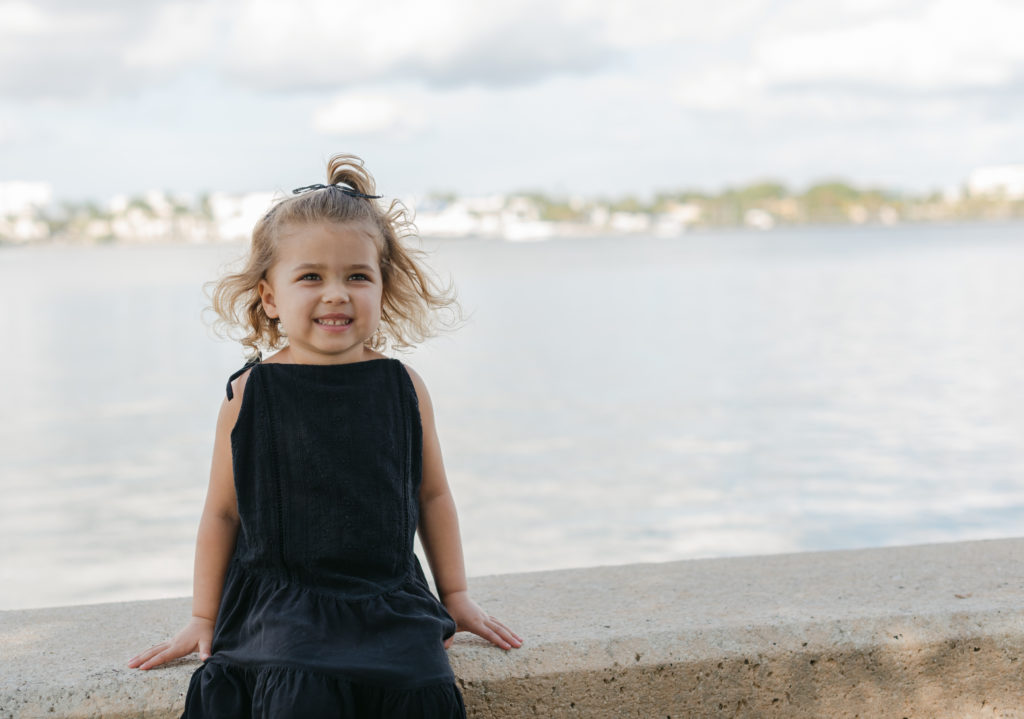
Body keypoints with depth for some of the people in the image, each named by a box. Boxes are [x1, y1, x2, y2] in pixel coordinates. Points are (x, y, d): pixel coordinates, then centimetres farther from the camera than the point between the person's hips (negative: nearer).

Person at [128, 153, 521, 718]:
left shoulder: (402, 387, 4)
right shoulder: (250, 394, -2)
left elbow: (432, 496, 14)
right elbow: (222, 512, 6)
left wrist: (456, 597, 16)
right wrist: (203, 619, 9)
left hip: (388, 599, 2)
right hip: (281, 602, -2)